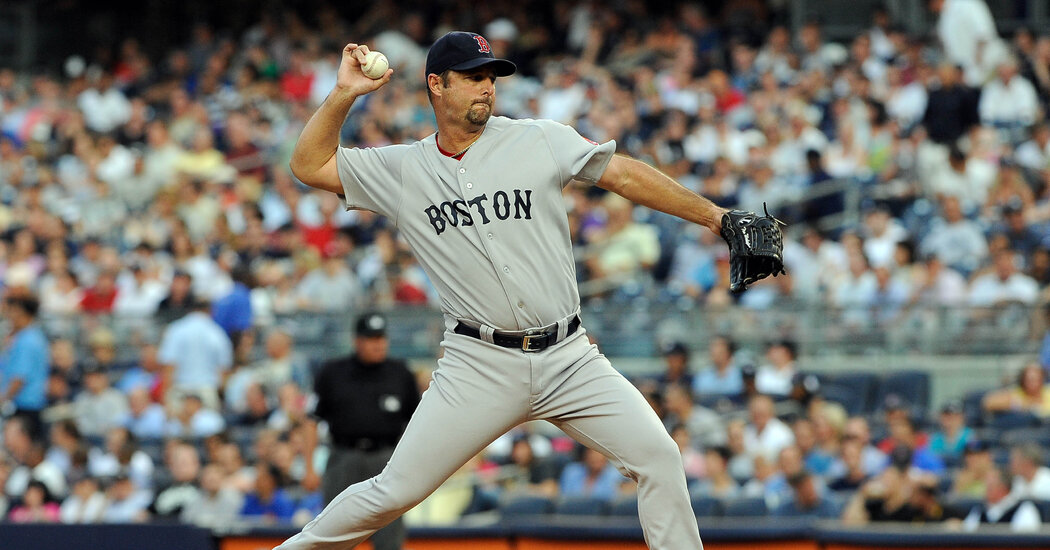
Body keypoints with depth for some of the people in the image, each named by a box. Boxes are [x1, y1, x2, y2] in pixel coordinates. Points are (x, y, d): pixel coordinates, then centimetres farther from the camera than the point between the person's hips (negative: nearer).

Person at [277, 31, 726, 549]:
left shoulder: (541, 141, 3)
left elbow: (627, 176, 2)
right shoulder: (402, 170, 6)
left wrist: (714, 215, -5)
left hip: (568, 358, 1)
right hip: (480, 366, -1)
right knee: (396, 491, -6)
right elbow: (309, 165, 7)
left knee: (658, 457, -12)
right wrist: (344, 94, -4)